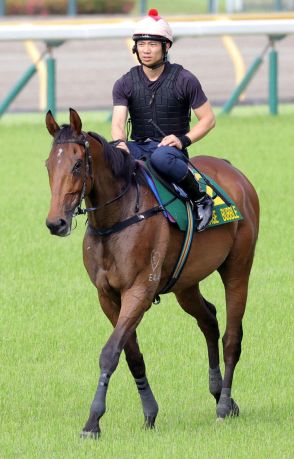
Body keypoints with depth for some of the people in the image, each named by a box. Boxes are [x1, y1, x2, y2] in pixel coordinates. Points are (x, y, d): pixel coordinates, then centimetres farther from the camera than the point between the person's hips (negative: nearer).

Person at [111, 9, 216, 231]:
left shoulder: (184, 80, -2)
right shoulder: (125, 84, 6)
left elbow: (208, 119, 1)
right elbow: (118, 122, -6)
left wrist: (184, 140, -16)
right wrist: (120, 143, -30)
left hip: (171, 148, -3)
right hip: (139, 148, 3)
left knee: (161, 158, -42)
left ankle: (200, 198, -20)